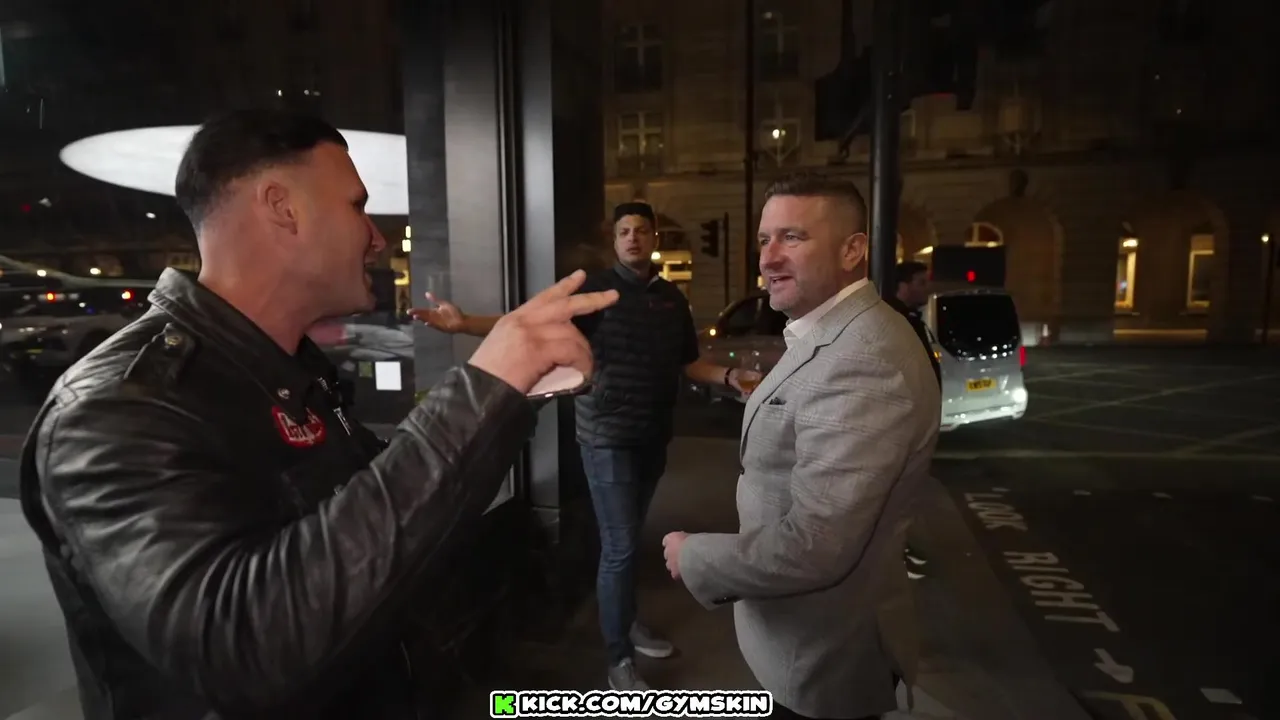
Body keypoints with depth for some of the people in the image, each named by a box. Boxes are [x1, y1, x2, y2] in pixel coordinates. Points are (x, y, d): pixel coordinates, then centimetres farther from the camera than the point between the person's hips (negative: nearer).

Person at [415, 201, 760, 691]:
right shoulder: (596, 289, -10)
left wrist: (729, 376, -1)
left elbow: (688, 364, 15)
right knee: (619, 546, -2)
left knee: (631, 538, 20)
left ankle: (628, 623, 40)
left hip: (653, 437, 6)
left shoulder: (672, 298, 7)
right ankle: (618, 659, 15)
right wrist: (465, 323, -33)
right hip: (607, 437, -5)